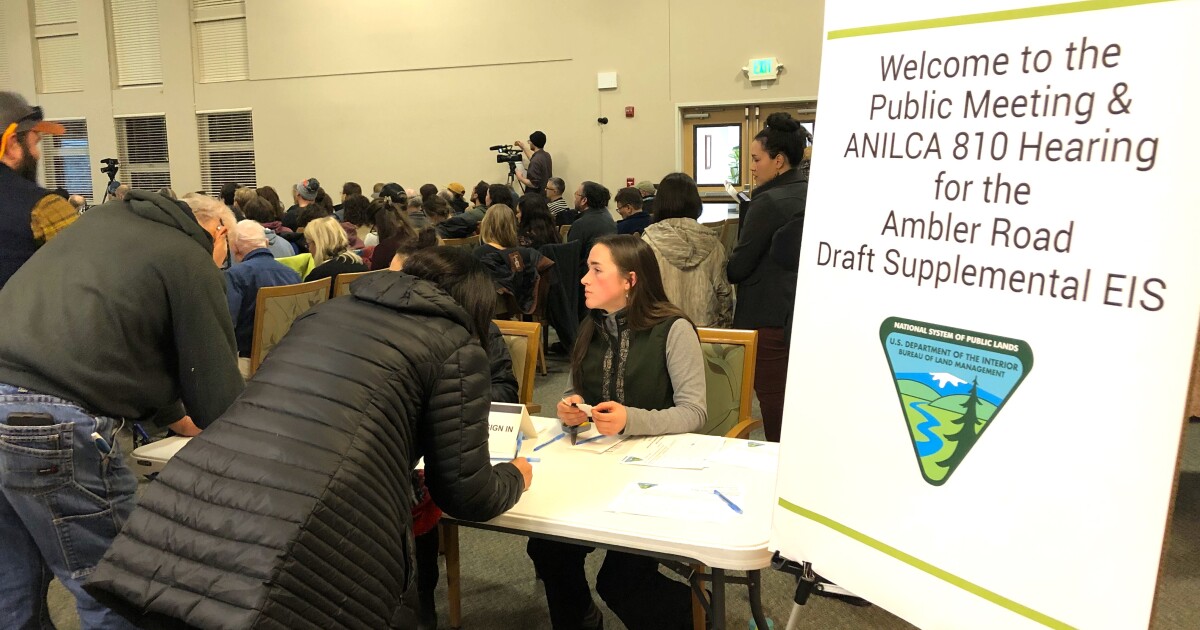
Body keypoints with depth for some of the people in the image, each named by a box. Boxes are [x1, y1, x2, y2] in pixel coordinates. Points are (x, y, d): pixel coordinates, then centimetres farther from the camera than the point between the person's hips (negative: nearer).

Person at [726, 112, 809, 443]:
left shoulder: (769, 201, -16)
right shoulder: (812, 194, 9)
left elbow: (737, 267, -14)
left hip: (770, 317, -8)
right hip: (804, 312, 9)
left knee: (773, 403, -1)